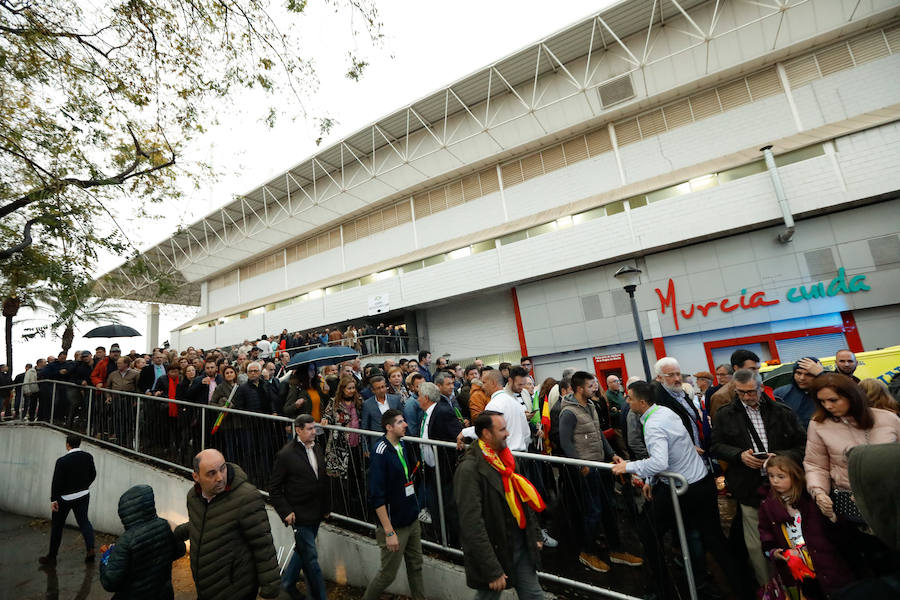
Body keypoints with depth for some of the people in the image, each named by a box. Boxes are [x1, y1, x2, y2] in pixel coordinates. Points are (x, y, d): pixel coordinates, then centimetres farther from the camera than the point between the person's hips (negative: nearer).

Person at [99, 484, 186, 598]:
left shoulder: (125, 541, -27)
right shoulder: (165, 526, -15)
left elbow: (110, 582, -20)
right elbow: (179, 551, 0)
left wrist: (105, 559, -5)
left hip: (134, 595, -4)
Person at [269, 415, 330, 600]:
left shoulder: (317, 449, 3)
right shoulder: (286, 454, -17)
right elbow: (274, 488, -10)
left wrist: (326, 507, 11)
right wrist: (285, 512, -15)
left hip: (316, 515, 7)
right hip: (299, 515, -7)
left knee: (303, 551, 23)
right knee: (311, 558, 3)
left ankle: (288, 582, 45)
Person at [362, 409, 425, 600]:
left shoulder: (404, 445, 1)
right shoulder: (381, 453, -22)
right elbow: (377, 497, -22)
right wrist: (389, 532, -20)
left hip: (412, 520, 7)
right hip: (394, 524, -7)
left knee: (416, 566, 18)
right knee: (388, 574, 9)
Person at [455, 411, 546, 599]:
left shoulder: (505, 459, 4)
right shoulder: (470, 469, -23)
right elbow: (472, 526, -24)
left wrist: (535, 534, 13)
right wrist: (492, 571, -22)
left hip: (521, 544, 7)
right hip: (495, 550, -7)